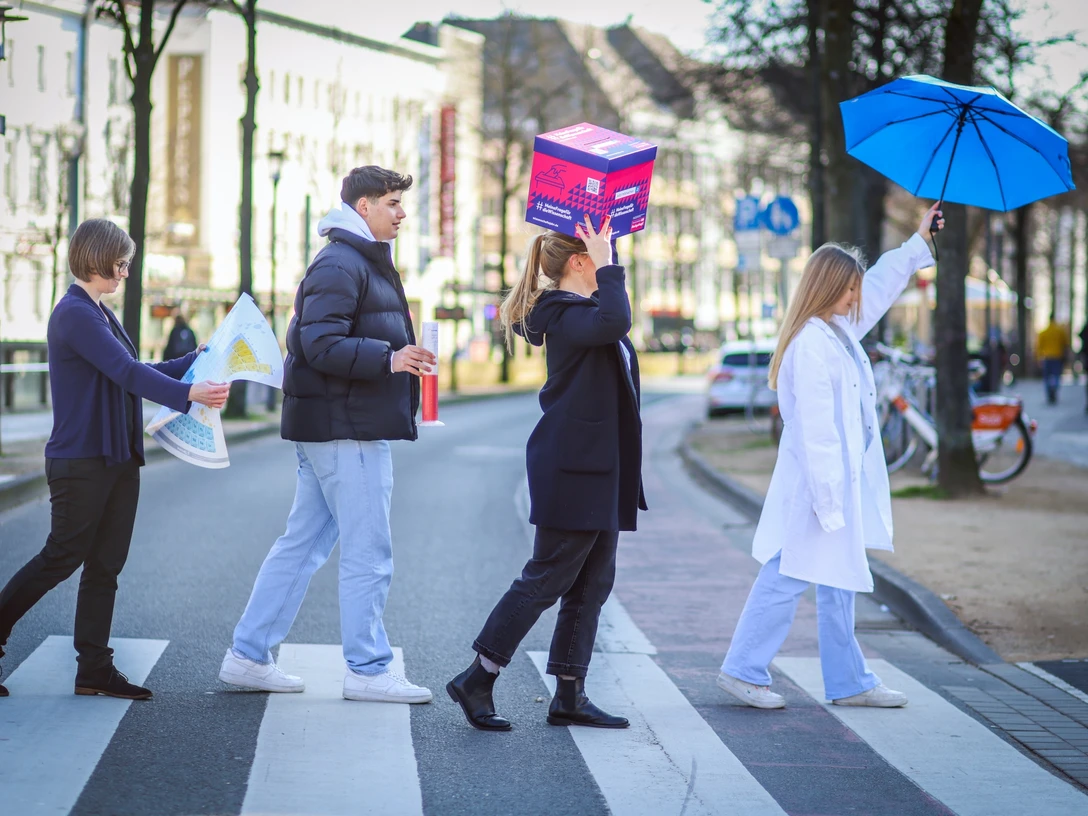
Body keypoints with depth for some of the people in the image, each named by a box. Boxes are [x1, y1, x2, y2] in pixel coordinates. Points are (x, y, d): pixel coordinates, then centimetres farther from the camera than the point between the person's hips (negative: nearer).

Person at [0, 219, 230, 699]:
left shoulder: (99, 314, 16)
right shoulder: (74, 314, -15)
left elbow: (136, 372, 23)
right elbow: (127, 373, -24)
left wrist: (199, 360, 20)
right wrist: (189, 394, -33)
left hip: (117, 459, 9)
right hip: (81, 462, -9)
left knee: (105, 565, 7)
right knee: (62, 558, -3)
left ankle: (94, 670, 10)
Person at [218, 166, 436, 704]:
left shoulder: (363, 262, 20)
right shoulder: (340, 266, -14)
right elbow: (320, 344, -24)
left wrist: (399, 357, 23)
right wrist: (387, 358, -30)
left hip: (334, 430, 11)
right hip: (346, 431, -11)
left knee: (302, 544, 12)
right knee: (368, 552, -4)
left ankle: (248, 656, 16)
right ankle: (366, 670, 3)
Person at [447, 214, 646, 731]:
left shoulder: (582, 310, 15)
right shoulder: (563, 315, -16)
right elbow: (613, 322, -34)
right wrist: (607, 266, -23)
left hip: (601, 470, 10)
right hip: (571, 469, -10)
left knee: (592, 584, 10)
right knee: (545, 580, -6)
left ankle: (569, 697, 14)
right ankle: (476, 682, 1)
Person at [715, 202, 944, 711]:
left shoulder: (840, 330, 10)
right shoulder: (811, 344, -19)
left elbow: (881, 286, 28)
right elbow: (816, 426, -22)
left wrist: (920, 241, 32)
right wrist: (827, 496, -24)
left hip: (845, 478, 10)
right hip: (820, 481, -10)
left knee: (839, 581, 13)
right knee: (789, 575, -4)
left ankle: (848, 682, 18)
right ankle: (743, 670, 4)